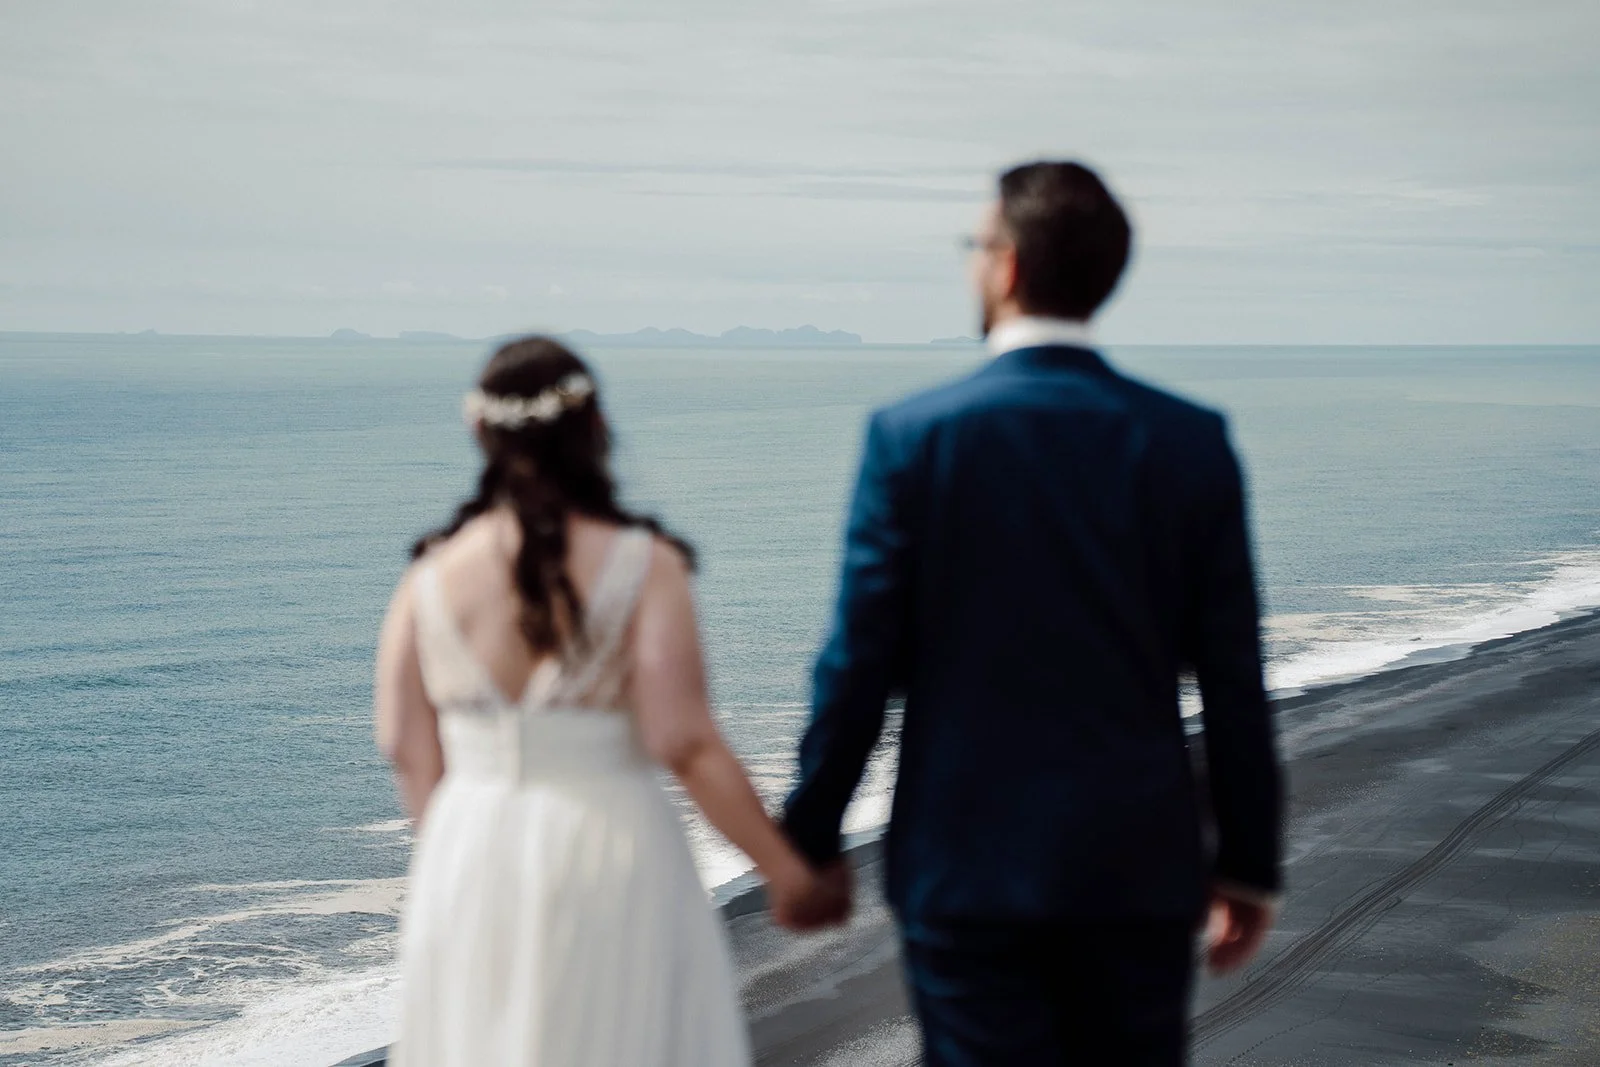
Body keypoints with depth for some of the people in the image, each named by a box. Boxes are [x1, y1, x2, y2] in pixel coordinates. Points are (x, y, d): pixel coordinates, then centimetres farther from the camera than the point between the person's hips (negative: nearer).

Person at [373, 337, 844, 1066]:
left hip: (468, 866, 3)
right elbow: (684, 745, -13)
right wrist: (785, 870, -5)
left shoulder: (433, 576, 1)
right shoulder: (643, 566, -9)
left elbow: (406, 745, 3)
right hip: (607, 849, -3)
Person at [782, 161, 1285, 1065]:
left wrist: (811, 843, 5)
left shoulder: (913, 437, -8)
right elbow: (1234, 679, 0)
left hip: (969, 864, -2)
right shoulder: (1192, 442, -2)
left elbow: (860, 663, -7)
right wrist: (1250, 865, 9)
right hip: (1141, 865, 2)